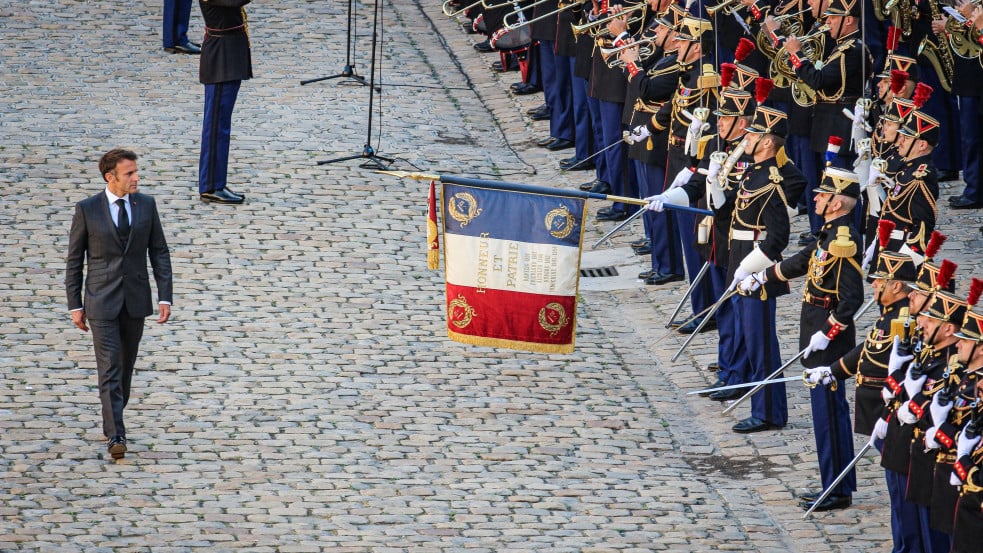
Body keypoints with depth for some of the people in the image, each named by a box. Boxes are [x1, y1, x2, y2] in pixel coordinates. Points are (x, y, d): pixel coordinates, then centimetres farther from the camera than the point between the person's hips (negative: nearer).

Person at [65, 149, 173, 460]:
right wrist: (75, 306, -2)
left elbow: (159, 252, 5)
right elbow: (74, 260, 0)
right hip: (101, 302, -3)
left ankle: (112, 420, 29)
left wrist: (165, 297, -2)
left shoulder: (146, 205, 1)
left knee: (126, 367, 12)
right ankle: (115, 436, -13)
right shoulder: (87, 210, -6)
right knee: (109, 369, -10)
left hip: (135, 300, 3)